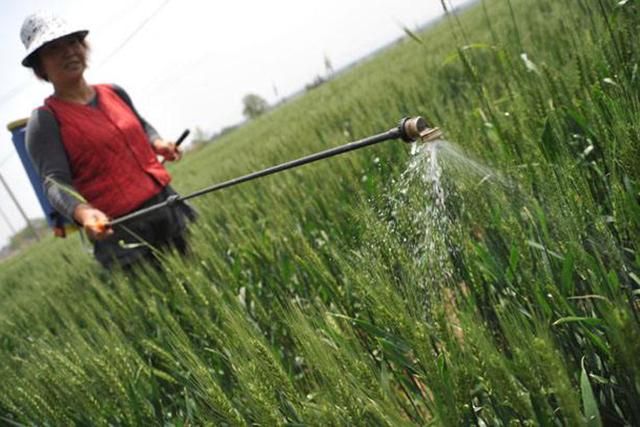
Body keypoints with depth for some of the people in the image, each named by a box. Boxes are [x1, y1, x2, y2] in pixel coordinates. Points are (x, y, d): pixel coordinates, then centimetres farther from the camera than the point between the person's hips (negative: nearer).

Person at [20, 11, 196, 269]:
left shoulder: (114, 93, 11)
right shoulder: (45, 120, -5)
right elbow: (54, 181, -15)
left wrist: (157, 143, 7)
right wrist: (82, 211, -35)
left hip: (168, 205, 6)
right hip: (118, 228, -5)